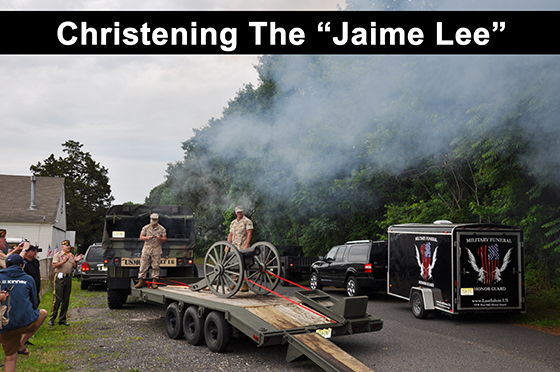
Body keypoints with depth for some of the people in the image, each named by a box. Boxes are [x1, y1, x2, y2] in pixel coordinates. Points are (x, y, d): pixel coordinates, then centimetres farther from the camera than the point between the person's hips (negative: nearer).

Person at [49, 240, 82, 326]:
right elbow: (54, 266, -12)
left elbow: (74, 267, 17)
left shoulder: (71, 255, 17)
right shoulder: (58, 254, 0)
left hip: (68, 278, 6)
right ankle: (52, 318, 0)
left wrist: (75, 261, -3)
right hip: (60, 278, -6)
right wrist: (65, 261, -20)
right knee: (57, 299, -8)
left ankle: (62, 319, 13)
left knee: (66, 300, 6)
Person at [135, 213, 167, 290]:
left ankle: (154, 282, 2)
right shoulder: (146, 228, 8)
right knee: (143, 265, -3)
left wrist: (160, 238, -16)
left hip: (156, 250, 0)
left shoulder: (162, 229, 6)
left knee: (155, 266, -3)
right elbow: (141, 237, 6)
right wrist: (147, 238, -13)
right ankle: (140, 281, 0)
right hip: (147, 248, 1)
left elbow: (164, 240, 6)